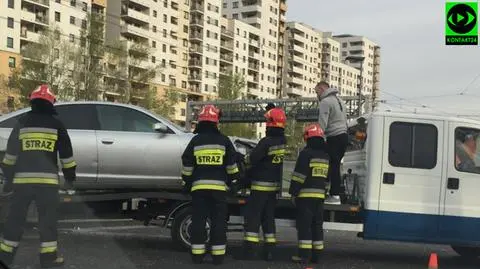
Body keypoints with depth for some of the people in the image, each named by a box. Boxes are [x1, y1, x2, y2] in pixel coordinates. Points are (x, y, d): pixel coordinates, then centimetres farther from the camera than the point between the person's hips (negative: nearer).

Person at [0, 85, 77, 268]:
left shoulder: (22, 123, 8)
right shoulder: (56, 125, 5)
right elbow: (66, 155, 7)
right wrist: (70, 177, 16)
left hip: (22, 179, 2)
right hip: (48, 179, -1)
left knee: (16, 217, 9)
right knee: (48, 218, 4)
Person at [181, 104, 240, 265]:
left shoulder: (195, 141, 2)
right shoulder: (224, 141, 1)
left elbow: (187, 167, 4)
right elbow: (231, 166, 5)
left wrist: (187, 185, 15)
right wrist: (232, 182, 16)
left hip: (199, 187, 0)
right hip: (219, 187, 0)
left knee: (198, 221, 5)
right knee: (219, 221, 4)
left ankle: (197, 255, 6)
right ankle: (218, 256, 4)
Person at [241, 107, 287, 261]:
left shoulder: (267, 142, -19)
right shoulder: (283, 142, 4)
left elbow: (252, 159, -14)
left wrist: (245, 159, 6)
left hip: (261, 184, -7)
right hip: (275, 185, 7)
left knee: (252, 216, -3)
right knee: (268, 218, 14)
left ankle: (249, 251, -5)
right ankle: (269, 251, 15)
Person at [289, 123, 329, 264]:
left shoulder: (306, 153, -9)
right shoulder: (326, 155, 15)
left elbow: (299, 175, -13)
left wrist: (293, 192, -9)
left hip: (306, 194, -7)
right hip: (319, 194, 7)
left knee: (304, 225, -5)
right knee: (317, 225, 11)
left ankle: (304, 254, -7)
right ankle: (316, 255, 14)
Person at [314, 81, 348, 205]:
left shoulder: (325, 102, -8)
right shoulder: (339, 101, 22)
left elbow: (322, 124, -16)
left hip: (334, 138, -9)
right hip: (344, 136, 9)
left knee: (332, 167, -8)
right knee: (335, 166, 11)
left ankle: (334, 196, -9)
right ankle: (335, 194, 12)